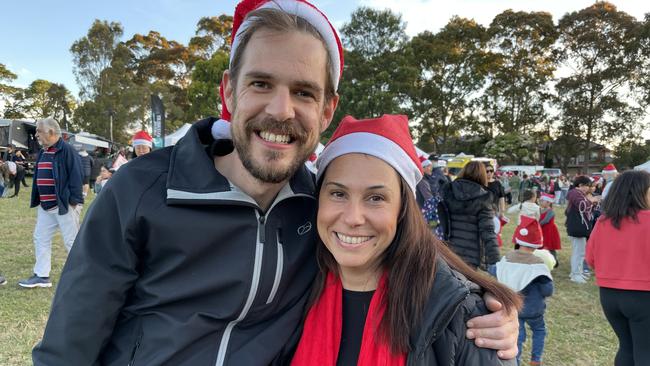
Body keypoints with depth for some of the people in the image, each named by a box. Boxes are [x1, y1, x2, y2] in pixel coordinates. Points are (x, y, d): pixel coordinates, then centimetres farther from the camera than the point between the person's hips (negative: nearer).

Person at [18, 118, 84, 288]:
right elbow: (38, 177, 20)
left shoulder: (67, 150, -14)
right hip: (45, 206, 9)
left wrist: (73, 201, -19)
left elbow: (75, 176, -17)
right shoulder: (43, 152, 14)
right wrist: (37, 201, 17)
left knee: (72, 241, -1)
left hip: (64, 205, -9)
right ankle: (41, 275, 22)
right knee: (40, 238, 12)